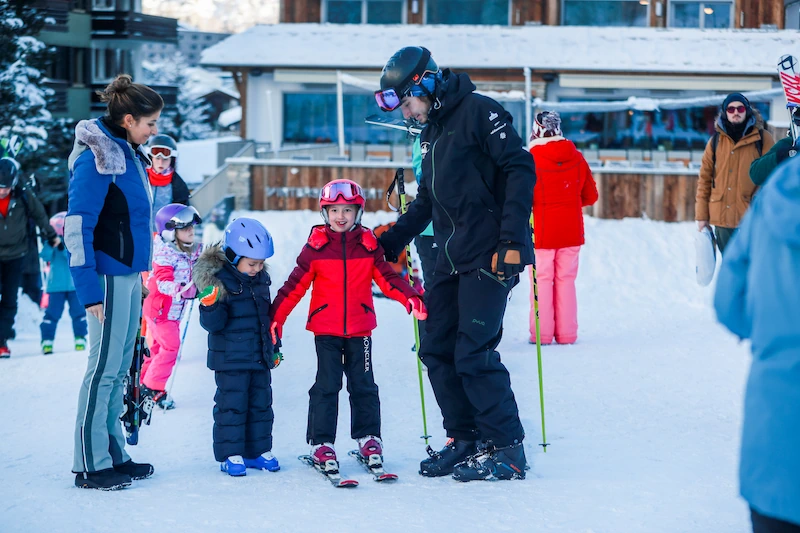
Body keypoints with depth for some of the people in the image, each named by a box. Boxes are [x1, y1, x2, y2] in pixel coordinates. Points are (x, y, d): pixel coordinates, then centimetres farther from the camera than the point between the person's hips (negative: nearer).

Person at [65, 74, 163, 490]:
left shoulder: (127, 153, 13)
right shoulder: (96, 158, -15)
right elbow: (77, 228, -17)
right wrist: (89, 291, -20)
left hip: (130, 273, 9)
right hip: (108, 277, -9)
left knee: (119, 368, 12)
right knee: (104, 367, -5)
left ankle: (113, 454, 19)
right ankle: (90, 466, 1)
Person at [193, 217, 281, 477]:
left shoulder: (260, 280, 8)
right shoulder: (219, 281, -14)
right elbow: (212, 323, -16)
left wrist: (275, 348, 23)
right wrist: (209, 306, -36)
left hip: (260, 357, 7)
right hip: (230, 359, -7)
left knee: (261, 402, 11)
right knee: (232, 404, -3)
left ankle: (258, 451, 21)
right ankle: (230, 454, 5)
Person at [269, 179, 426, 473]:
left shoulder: (369, 245, 1)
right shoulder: (316, 247, -3)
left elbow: (388, 277, 3)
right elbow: (295, 285, -2)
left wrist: (411, 298, -13)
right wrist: (276, 316, -6)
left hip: (359, 329, 2)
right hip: (326, 329, -2)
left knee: (363, 385, 7)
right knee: (326, 386, -1)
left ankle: (369, 438, 19)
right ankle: (321, 443, 4)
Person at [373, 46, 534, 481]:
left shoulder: (478, 112, -8)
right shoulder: (431, 132, 20)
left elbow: (520, 169, -16)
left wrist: (512, 239, -22)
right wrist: (390, 242, 23)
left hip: (490, 257, -9)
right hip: (452, 259, 9)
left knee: (473, 355, -11)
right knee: (437, 352, 6)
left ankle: (508, 450, -1)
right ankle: (465, 440, 17)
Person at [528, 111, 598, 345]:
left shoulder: (531, 160, -14)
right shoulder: (577, 158, 0)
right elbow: (590, 195, 8)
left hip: (542, 232, -4)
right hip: (571, 232, 4)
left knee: (541, 281, 4)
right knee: (566, 281, 10)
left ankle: (541, 333, 3)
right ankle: (566, 333, 10)